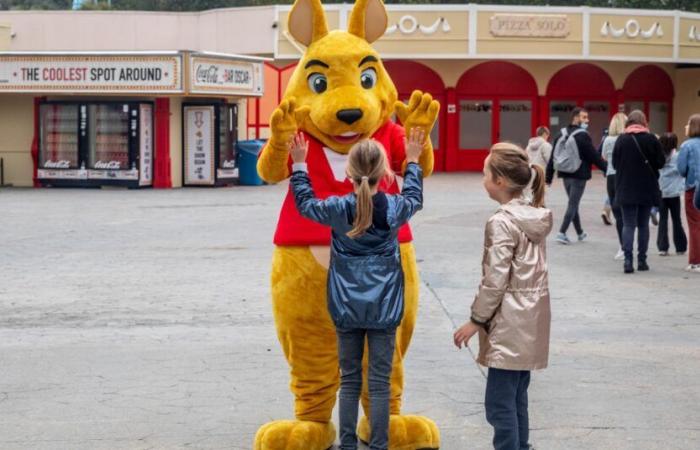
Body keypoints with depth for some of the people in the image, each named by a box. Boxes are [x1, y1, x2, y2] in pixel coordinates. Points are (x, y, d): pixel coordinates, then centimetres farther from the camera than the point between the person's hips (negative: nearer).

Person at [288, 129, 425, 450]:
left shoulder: (337, 209, -9)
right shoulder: (394, 208, -7)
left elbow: (305, 203, 11)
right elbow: (414, 198, 17)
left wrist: (299, 165, 21)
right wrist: (412, 161, 29)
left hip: (346, 307, 1)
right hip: (384, 308, -1)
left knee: (349, 380, 10)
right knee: (380, 382, 3)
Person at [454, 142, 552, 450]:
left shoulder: (502, 222, -16)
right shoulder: (536, 216, 9)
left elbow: (495, 281, -18)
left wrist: (476, 320, -9)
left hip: (509, 325, -9)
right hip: (531, 321, 9)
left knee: (499, 404, -5)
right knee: (517, 400, 15)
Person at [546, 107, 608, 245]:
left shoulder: (562, 134, 8)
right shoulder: (583, 136, -14)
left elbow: (553, 157, 8)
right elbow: (594, 156, -14)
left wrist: (549, 177, 11)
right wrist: (607, 167, -2)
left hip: (565, 175, 7)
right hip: (579, 175, -7)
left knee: (573, 203, 18)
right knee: (573, 204, -3)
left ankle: (580, 233, 28)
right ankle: (562, 233, -11)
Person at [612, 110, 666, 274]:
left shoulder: (621, 140, -7)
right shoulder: (651, 139, -7)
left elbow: (615, 163, -2)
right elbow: (661, 162, -3)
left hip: (626, 189, 0)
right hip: (647, 189, 1)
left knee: (628, 225, 1)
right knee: (643, 225, 11)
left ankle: (628, 260, -12)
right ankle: (642, 260, 11)